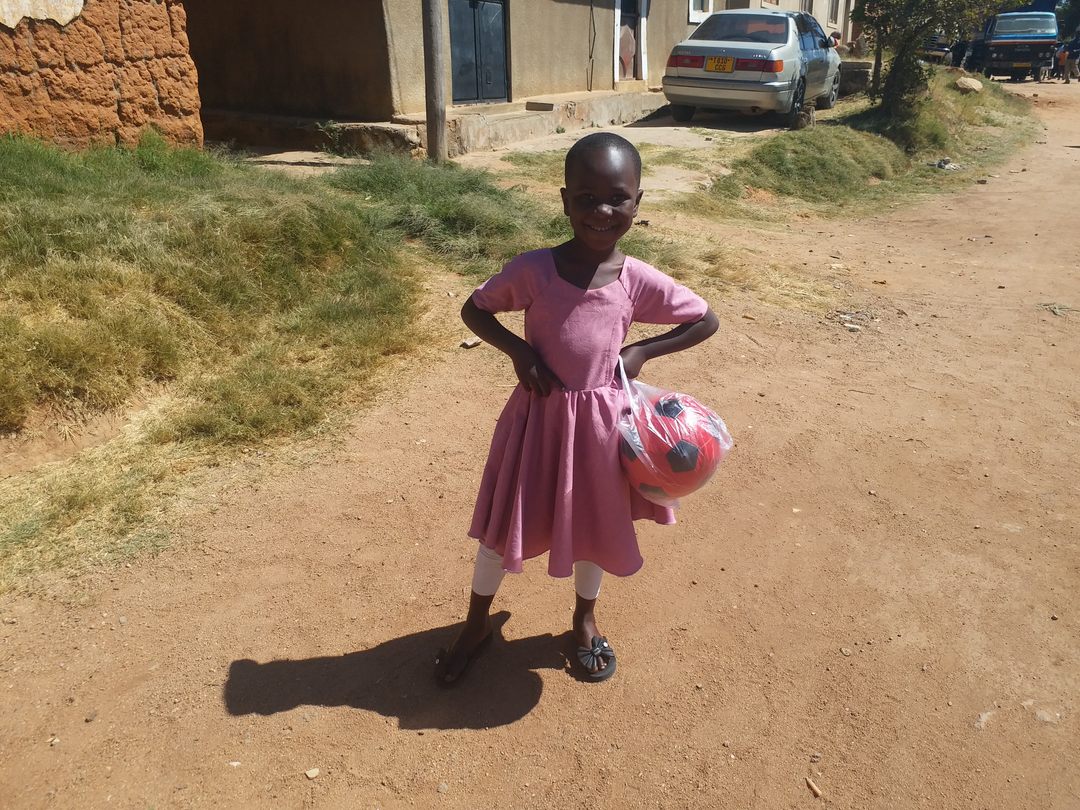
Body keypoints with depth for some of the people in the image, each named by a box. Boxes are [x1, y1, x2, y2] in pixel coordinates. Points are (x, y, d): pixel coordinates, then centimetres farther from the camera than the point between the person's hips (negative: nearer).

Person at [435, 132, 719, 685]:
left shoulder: (640, 281, -10)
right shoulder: (532, 269, -13)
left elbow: (706, 321, 3)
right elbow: (473, 310, 0)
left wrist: (642, 351, -7)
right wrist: (517, 350, -15)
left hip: (599, 420, 1)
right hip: (536, 415, -1)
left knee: (594, 524, 18)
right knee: (502, 523, 12)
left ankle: (585, 619, 47)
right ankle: (476, 624, 38)